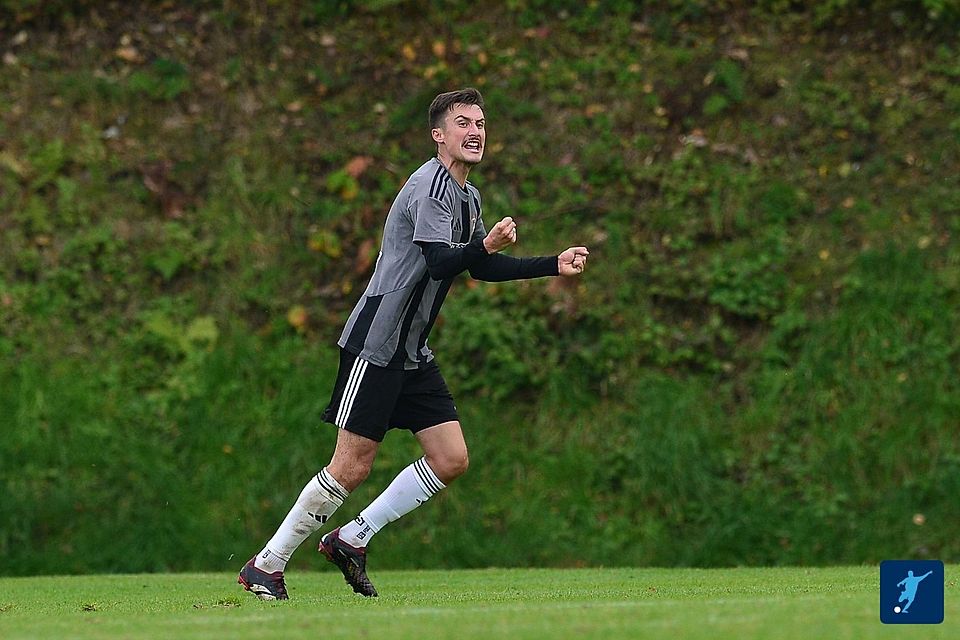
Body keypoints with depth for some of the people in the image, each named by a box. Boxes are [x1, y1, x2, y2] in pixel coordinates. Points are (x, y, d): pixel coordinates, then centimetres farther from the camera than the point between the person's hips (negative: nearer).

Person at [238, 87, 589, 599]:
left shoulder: (468, 196, 16)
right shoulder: (432, 185, -14)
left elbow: (482, 268, 28)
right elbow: (438, 262, -27)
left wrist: (554, 265, 21)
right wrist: (485, 246, -44)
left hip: (412, 354, 9)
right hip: (376, 342, -9)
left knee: (451, 460, 1)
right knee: (352, 465, -10)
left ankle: (352, 539, 11)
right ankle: (266, 566, 0)